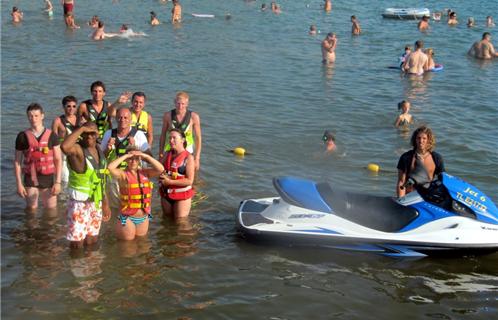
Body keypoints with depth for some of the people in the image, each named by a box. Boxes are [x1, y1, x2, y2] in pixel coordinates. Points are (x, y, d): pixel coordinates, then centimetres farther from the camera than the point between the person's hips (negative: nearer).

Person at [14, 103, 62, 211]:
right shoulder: (23, 136, 0)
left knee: (51, 209, 6)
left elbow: (58, 160, 1)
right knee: (31, 210, 6)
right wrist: (19, 184, -2)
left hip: (48, 178, 0)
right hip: (30, 179, 0)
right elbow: (17, 162, 3)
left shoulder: (51, 136, 0)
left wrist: (58, 182, -6)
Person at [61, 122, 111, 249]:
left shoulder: (98, 150, 7)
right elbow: (65, 147, -43)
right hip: (79, 204, -7)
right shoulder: (77, 149, -16)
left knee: (91, 242, 17)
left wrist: (105, 203, 17)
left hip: (96, 203, 7)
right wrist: (81, 129, -31)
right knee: (77, 244, -2)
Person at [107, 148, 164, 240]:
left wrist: (145, 156, -13)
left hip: (144, 218, 4)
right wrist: (125, 156, -17)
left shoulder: (144, 172, 3)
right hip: (128, 218, -4)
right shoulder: (122, 174, -9)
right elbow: (110, 167, -27)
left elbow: (160, 169, -10)